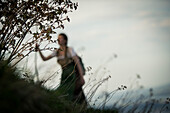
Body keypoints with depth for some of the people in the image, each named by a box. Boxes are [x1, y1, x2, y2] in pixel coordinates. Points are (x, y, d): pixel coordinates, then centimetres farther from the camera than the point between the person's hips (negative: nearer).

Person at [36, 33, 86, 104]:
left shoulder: (69, 49, -10)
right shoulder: (57, 51, 9)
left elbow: (78, 63, -13)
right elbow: (44, 59, 12)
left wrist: (82, 77, -18)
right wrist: (38, 49, -3)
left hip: (73, 76, -6)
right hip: (65, 76, 6)